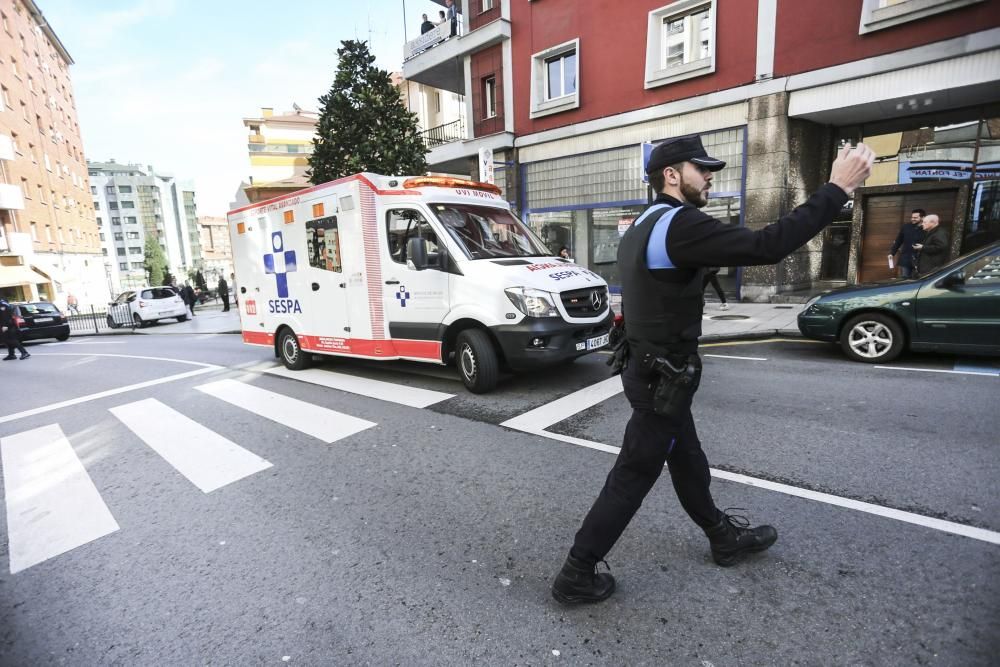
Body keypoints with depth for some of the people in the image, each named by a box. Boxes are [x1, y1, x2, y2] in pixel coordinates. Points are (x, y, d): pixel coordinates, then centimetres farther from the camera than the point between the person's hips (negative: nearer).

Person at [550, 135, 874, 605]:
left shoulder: (642, 227, 10)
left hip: (649, 368, 10)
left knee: (688, 462, 25)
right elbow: (766, 247, -26)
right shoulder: (679, 224, -21)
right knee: (630, 480, 2)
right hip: (662, 379, -10)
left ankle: (724, 538, 48)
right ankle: (575, 576, 16)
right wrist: (837, 189, -18)